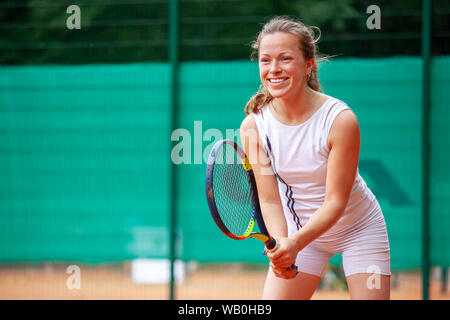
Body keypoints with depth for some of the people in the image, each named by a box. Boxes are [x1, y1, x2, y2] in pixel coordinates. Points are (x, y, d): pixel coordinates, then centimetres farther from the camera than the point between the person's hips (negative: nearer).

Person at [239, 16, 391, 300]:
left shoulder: (340, 119, -25)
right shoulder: (253, 126, -15)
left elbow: (335, 201, -24)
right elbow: (269, 200, -13)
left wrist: (296, 243, -39)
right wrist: (280, 244, -33)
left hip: (358, 230, -2)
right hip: (298, 232, 2)